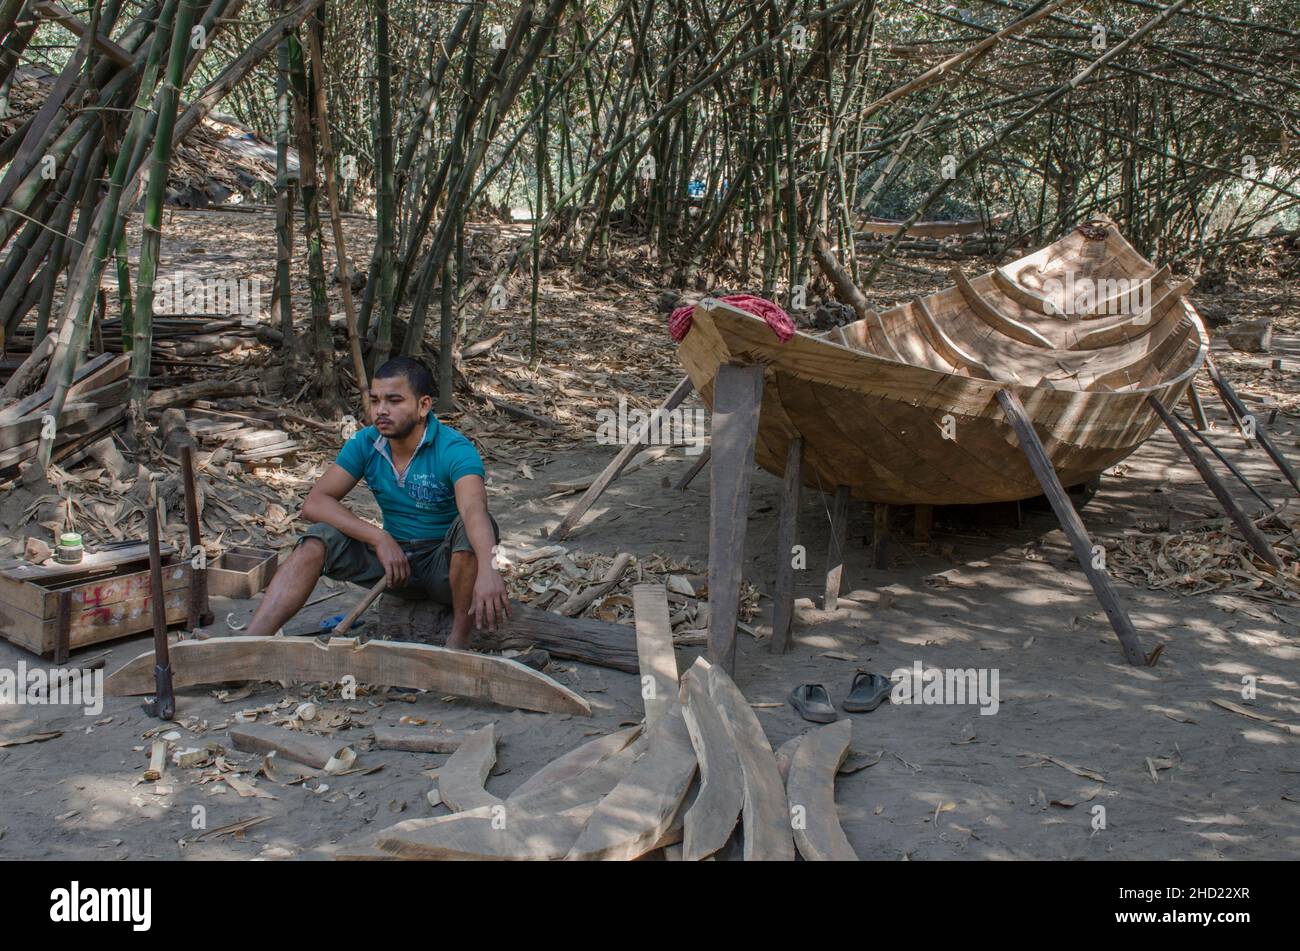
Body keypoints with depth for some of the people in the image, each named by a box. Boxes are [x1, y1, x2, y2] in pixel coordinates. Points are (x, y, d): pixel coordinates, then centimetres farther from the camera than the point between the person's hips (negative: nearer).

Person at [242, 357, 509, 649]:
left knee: (469, 527, -35)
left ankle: (459, 638, -22)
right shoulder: (365, 444, -5)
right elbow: (314, 502, -13)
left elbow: (475, 510, -40)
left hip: (447, 565, -4)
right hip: (394, 557, 4)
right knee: (318, 541, -18)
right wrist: (379, 538, -26)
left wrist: (487, 570, -61)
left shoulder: (454, 449, -21)